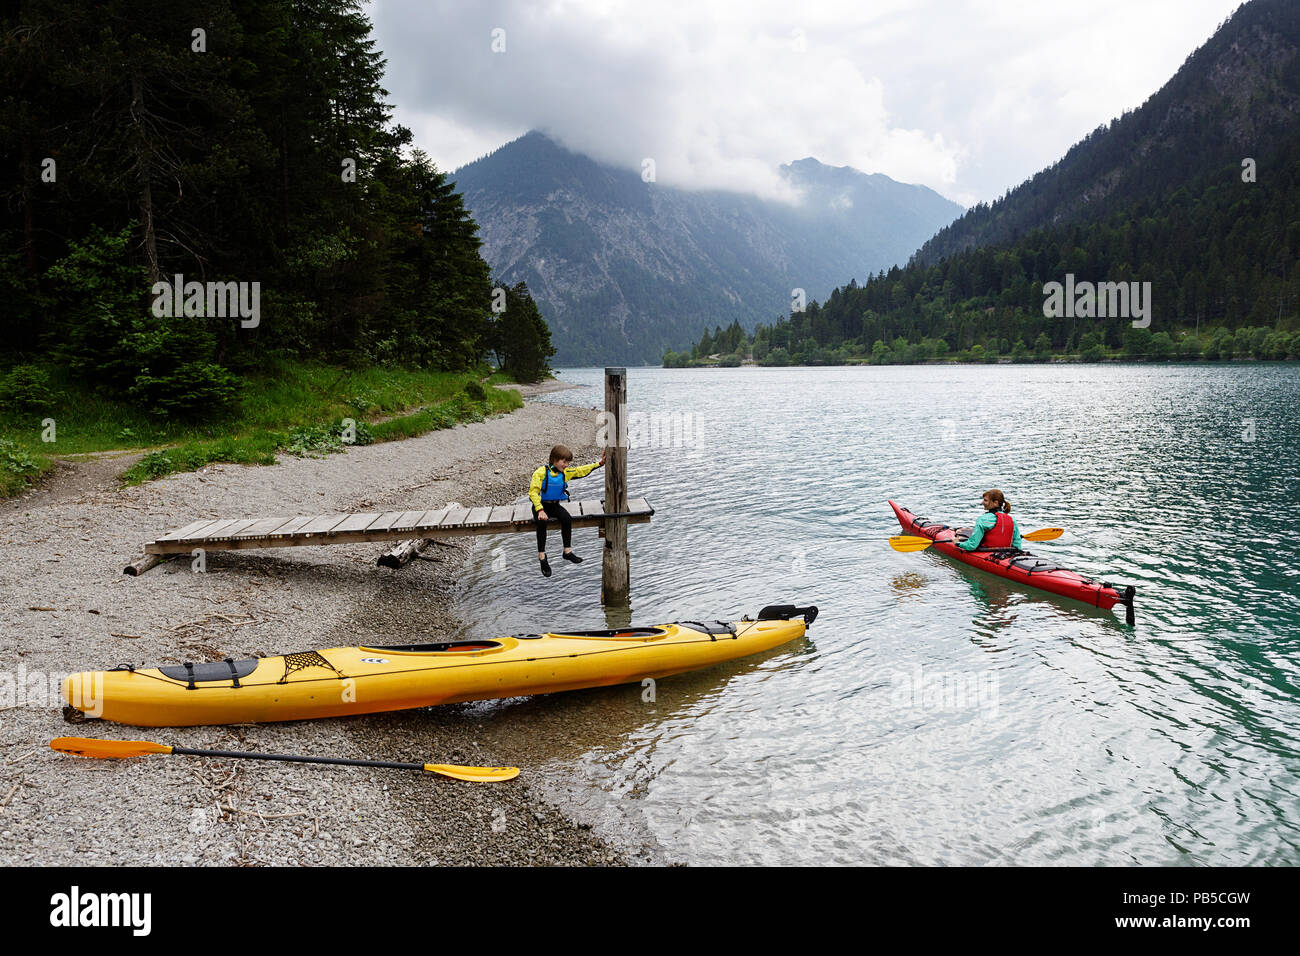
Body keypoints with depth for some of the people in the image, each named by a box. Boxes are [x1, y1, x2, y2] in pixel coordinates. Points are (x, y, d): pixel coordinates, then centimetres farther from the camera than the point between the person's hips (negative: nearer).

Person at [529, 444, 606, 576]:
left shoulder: (565, 473, 4)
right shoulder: (541, 473, -14)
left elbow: (581, 470, 5)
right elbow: (533, 492, -18)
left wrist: (599, 463, -5)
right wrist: (540, 510, -28)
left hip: (555, 505, 4)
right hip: (540, 505, -4)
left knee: (567, 518, -23)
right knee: (541, 522, -32)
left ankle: (567, 551, -12)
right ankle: (542, 556, -23)